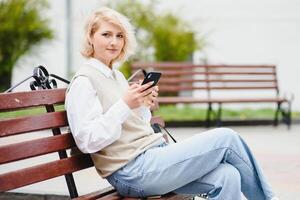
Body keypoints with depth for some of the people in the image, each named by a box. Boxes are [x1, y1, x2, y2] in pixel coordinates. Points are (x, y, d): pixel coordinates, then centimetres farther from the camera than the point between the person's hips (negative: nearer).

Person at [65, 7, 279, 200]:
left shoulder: (117, 76, 20)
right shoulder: (84, 82, -6)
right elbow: (88, 141, -16)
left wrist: (144, 106, 4)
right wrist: (124, 105, -21)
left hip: (155, 153, 8)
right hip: (133, 172, -8)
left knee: (227, 176, -16)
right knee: (226, 138, -10)